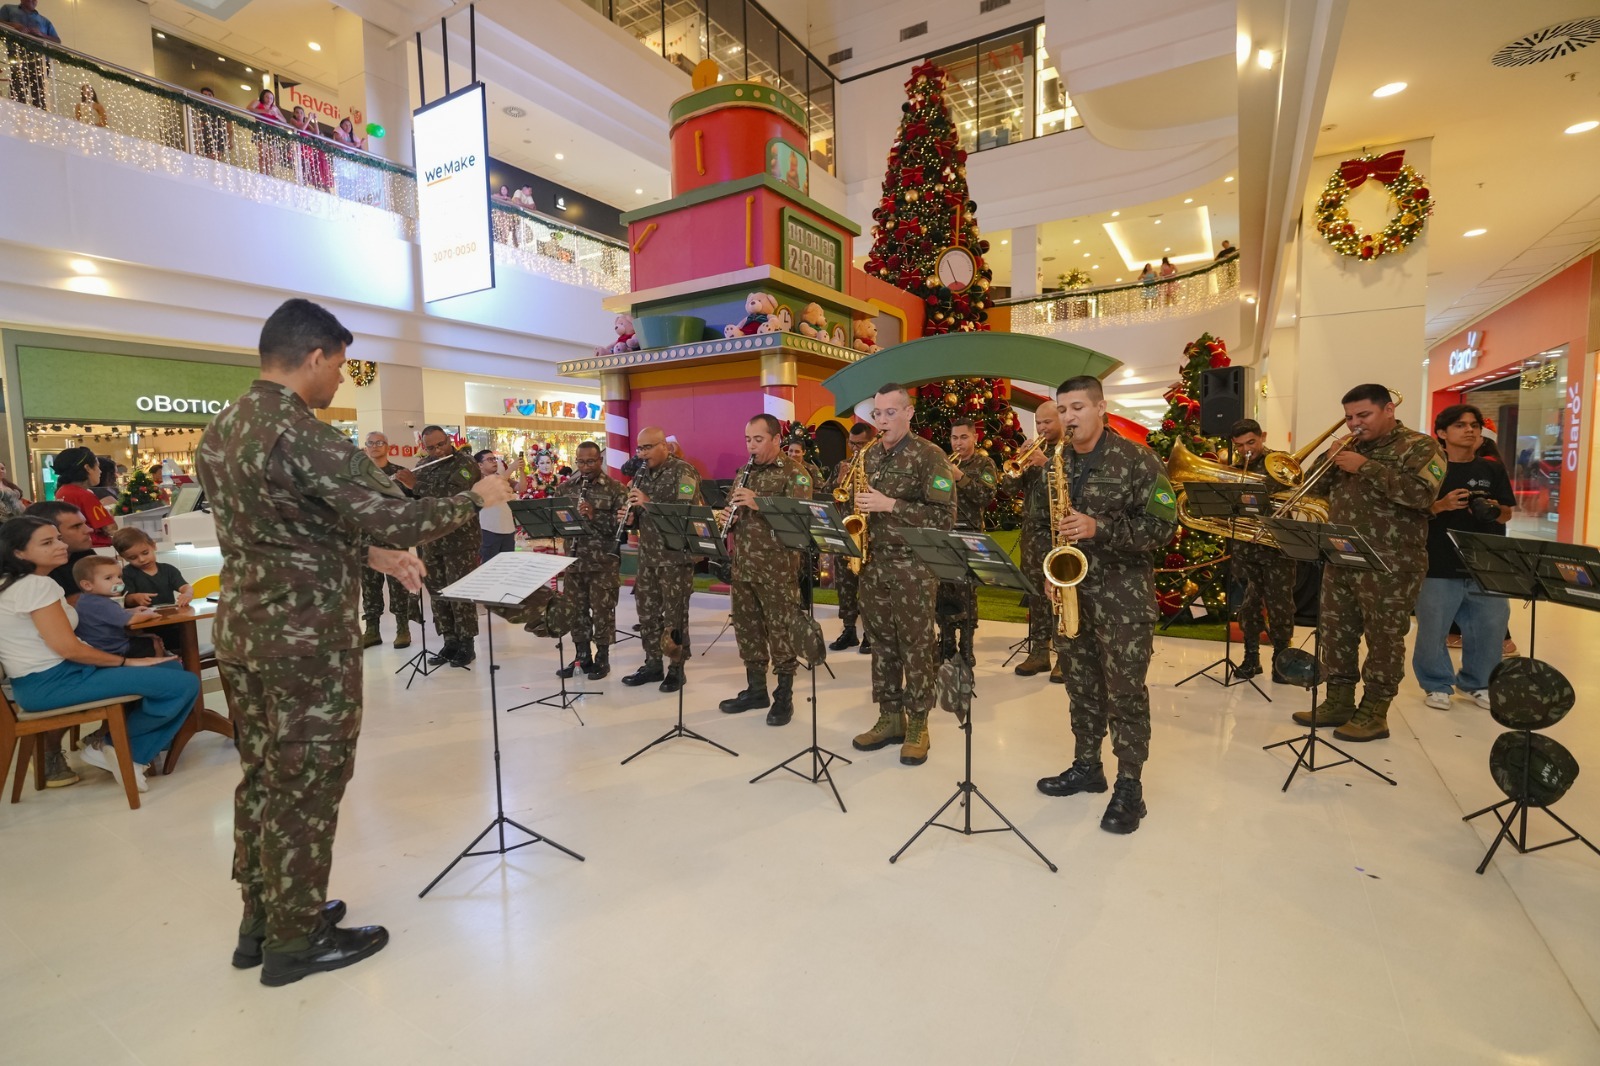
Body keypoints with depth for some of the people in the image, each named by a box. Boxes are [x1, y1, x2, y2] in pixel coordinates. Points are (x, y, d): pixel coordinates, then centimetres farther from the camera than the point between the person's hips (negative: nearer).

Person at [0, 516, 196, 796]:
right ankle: (109, 744, 2)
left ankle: (127, 753, 9)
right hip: (52, 683, -11)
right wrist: (126, 661, -8)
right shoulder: (35, 585, -16)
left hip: (46, 678, 11)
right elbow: (68, 647, -19)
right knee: (184, 684, -20)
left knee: (172, 667, 15)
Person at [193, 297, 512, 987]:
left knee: (262, 776, 19)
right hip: (305, 639, -9)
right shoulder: (303, 436, -20)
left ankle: (260, 920, 34)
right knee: (305, 786, 5)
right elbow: (399, 519, -22)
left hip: (240, 627, 9)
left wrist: (369, 555, 15)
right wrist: (477, 496, -8)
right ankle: (294, 940, 21)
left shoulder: (218, 433, 9)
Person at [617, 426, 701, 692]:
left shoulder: (683, 471, -10)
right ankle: (653, 664, 24)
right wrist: (629, 517, -3)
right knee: (647, 612, 11)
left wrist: (649, 502, -24)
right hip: (647, 555, 7)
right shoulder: (642, 474, 13)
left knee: (675, 614, 0)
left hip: (676, 556, -7)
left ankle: (676, 669, 12)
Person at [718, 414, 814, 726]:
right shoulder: (744, 473, 15)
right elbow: (730, 509, 21)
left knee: (781, 631, 1)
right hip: (743, 565, 7)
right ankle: (755, 689, 28)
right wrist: (730, 517, -3)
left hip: (778, 568, -6)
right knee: (747, 628, 13)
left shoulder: (795, 473, -7)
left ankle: (784, 697, 15)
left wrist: (759, 504, -25)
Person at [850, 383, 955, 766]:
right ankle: (889, 717, 24)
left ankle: (917, 724, 15)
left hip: (913, 566, -6)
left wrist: (891, 505, -20)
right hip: (873, 563, 6)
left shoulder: (929, 455, -8)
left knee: (915, 647, 2)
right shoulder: (869, 456, 11)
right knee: (882, 644, 11)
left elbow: (945, 516, -15)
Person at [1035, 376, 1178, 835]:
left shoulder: (1135, 459, -8)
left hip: (1122, 595, -5)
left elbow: (1163, 525, -11)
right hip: (1069, 590, 6)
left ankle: (1129, 786, 14)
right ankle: (1086, 766, 29)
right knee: (1081, 686, 14)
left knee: (1125, 692, 1)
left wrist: (1099, 529, -23)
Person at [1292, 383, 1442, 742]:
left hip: (1390, 565, -7)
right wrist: (1330, 458, -3)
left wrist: (1365, 467, -20)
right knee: (1335, 632, 10)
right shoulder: (1350, 447, 16)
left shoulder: (1420, 446, -4)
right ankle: (1338, 702, 20)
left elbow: (1422, 494, -20)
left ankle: (1374, 713, 10)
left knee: (1384, 638, 2)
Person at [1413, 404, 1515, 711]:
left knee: (1490, 628, 8)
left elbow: (1507, 514, 11)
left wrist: (1493, 509, -11)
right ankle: (1437, 684, 17)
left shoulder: (1492, 470, 9)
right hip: (1439, 566, -3)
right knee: (1432, 630, 1)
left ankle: (1478, 683, 26)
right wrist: (1441, 505, -20)